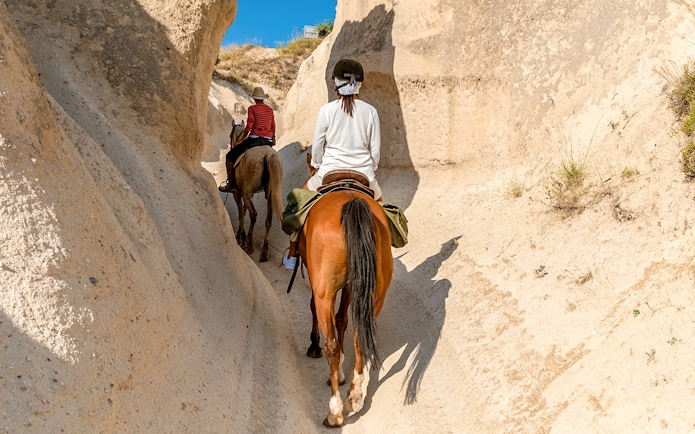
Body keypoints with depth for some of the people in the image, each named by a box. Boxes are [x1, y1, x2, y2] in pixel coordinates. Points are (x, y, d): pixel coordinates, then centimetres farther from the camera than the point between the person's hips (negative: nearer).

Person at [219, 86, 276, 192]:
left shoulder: (252, 108, -3)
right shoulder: (270, 110, 12)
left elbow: (249, 127, -10)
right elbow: (273, 128, 13)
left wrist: (240, 140, -2)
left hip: (254, 139, -5)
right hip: (268, 141, 5)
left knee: (230, 156, 8)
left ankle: (231, 184, 3)